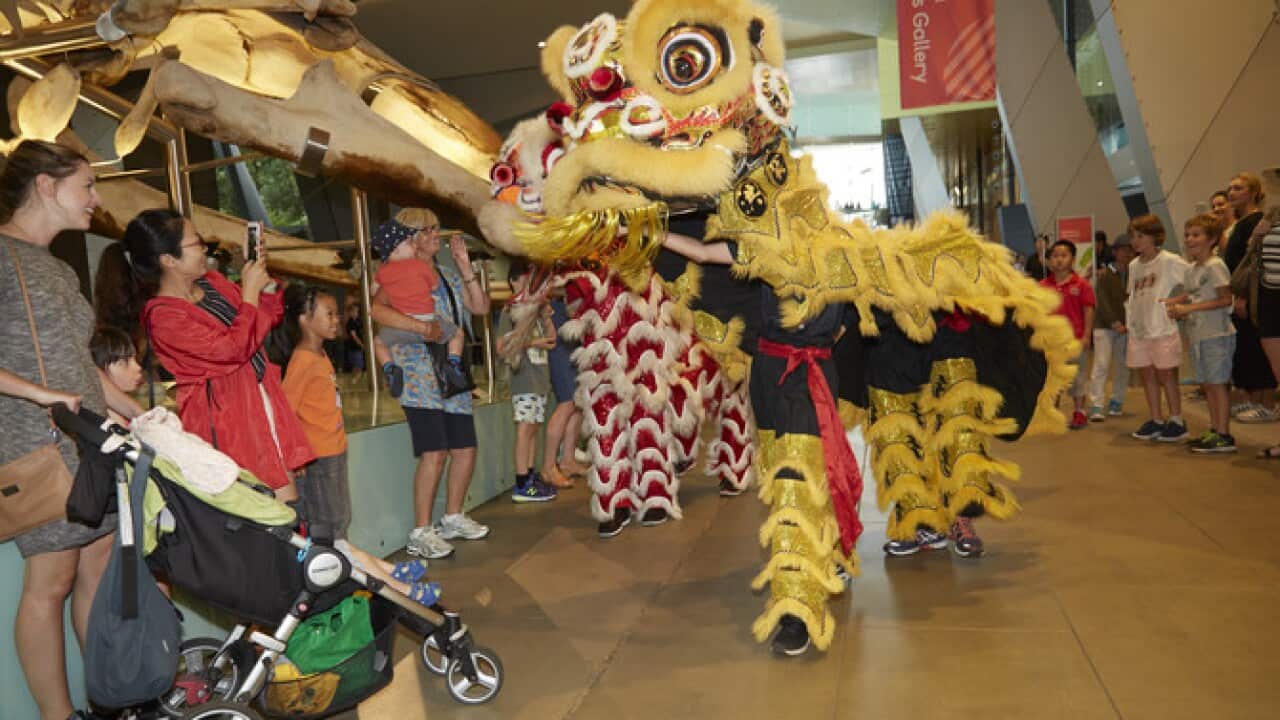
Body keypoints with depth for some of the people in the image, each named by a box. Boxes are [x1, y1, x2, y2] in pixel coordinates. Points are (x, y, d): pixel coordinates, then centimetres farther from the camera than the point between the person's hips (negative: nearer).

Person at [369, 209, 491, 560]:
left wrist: (465, 267, 3)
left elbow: (481, 306, 10)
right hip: (420, 376, -7)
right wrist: (422, 326, -29)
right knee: (434, 454, -14)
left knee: (465, 450, 9)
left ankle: (453, 518, 27)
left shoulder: (449, 275, 18)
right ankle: (421, 533, -2)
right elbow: (378, 309, -21)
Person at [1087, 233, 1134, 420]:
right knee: (1101, 365, -7)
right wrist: (1114, 322, -16)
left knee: (1122, 366, 8)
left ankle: (1116, 401, 21)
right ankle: (1096, 406, -9)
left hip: (1127, 326, 3)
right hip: (1104, 325, -3)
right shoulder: (1104, 275, -3)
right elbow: (1102, 301, -8)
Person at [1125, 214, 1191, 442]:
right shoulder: (1134, 265, 11)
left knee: (1166, 375, -1)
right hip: (1139, 329, 6)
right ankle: (1156, 420, 18)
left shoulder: (1169, 261, -8)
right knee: (1148, 375, 10)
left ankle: (1176, 421, 10)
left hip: (1163, 328, -6)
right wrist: (1129, 320, 11)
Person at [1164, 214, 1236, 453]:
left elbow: (1226, 299, -18)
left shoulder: (1215, 266, -12)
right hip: (1198, 335, 9)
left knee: (1216, 383, -6)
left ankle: (1224, 436, -1)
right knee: (1207, 384, 13)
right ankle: (1214, 430, 21)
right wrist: (1177, 305, 3)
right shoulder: (1192, 269, 13)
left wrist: (1190, 307, -21)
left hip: (1217, 335, -8)